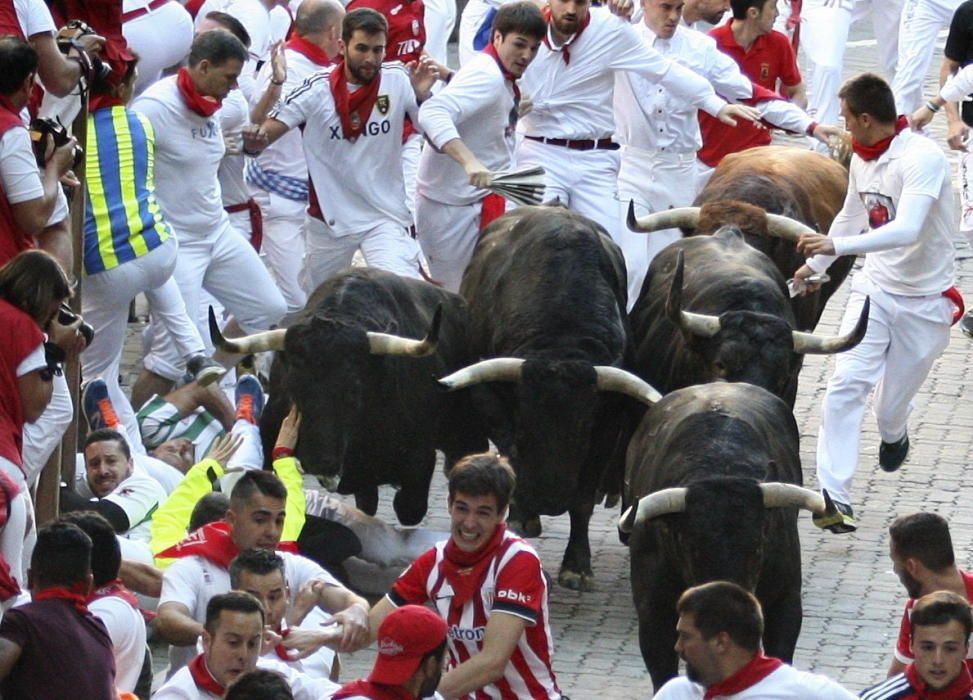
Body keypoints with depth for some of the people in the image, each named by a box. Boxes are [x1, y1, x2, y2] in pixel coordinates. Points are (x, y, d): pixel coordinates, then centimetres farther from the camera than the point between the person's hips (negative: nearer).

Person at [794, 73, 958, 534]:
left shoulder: (922, 158, -22)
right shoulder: (862, 159, 3)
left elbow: (907, 231, -36)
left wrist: (836, 246, -44)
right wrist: (815, 265, 34)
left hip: (924, 302, -5)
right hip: (875, 289, 5)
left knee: (892, 406, 8)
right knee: (847, 384, -15)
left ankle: (894, 436, 46)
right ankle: (834, 495, -17)